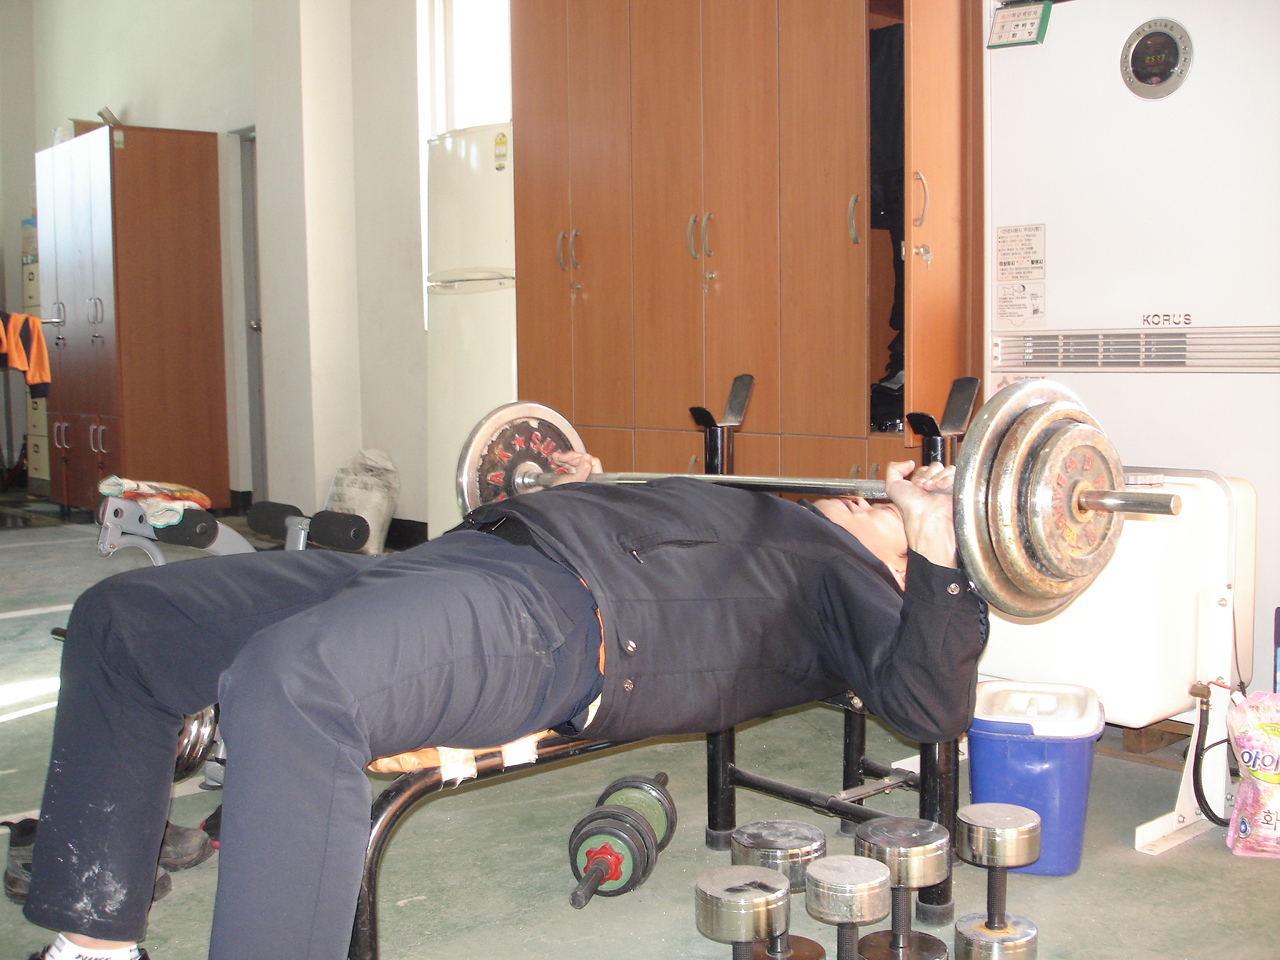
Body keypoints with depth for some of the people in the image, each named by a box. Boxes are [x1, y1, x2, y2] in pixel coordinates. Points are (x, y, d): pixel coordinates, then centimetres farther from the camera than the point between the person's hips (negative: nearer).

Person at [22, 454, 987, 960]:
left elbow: (933, 708, -8)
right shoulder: (767, 524, 35)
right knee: (121, 620, 8)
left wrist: (938, 555, -17)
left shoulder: (863, 584, 11)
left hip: (555, 621, -10)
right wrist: (581, 494, 45)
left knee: (290, 679, -42)